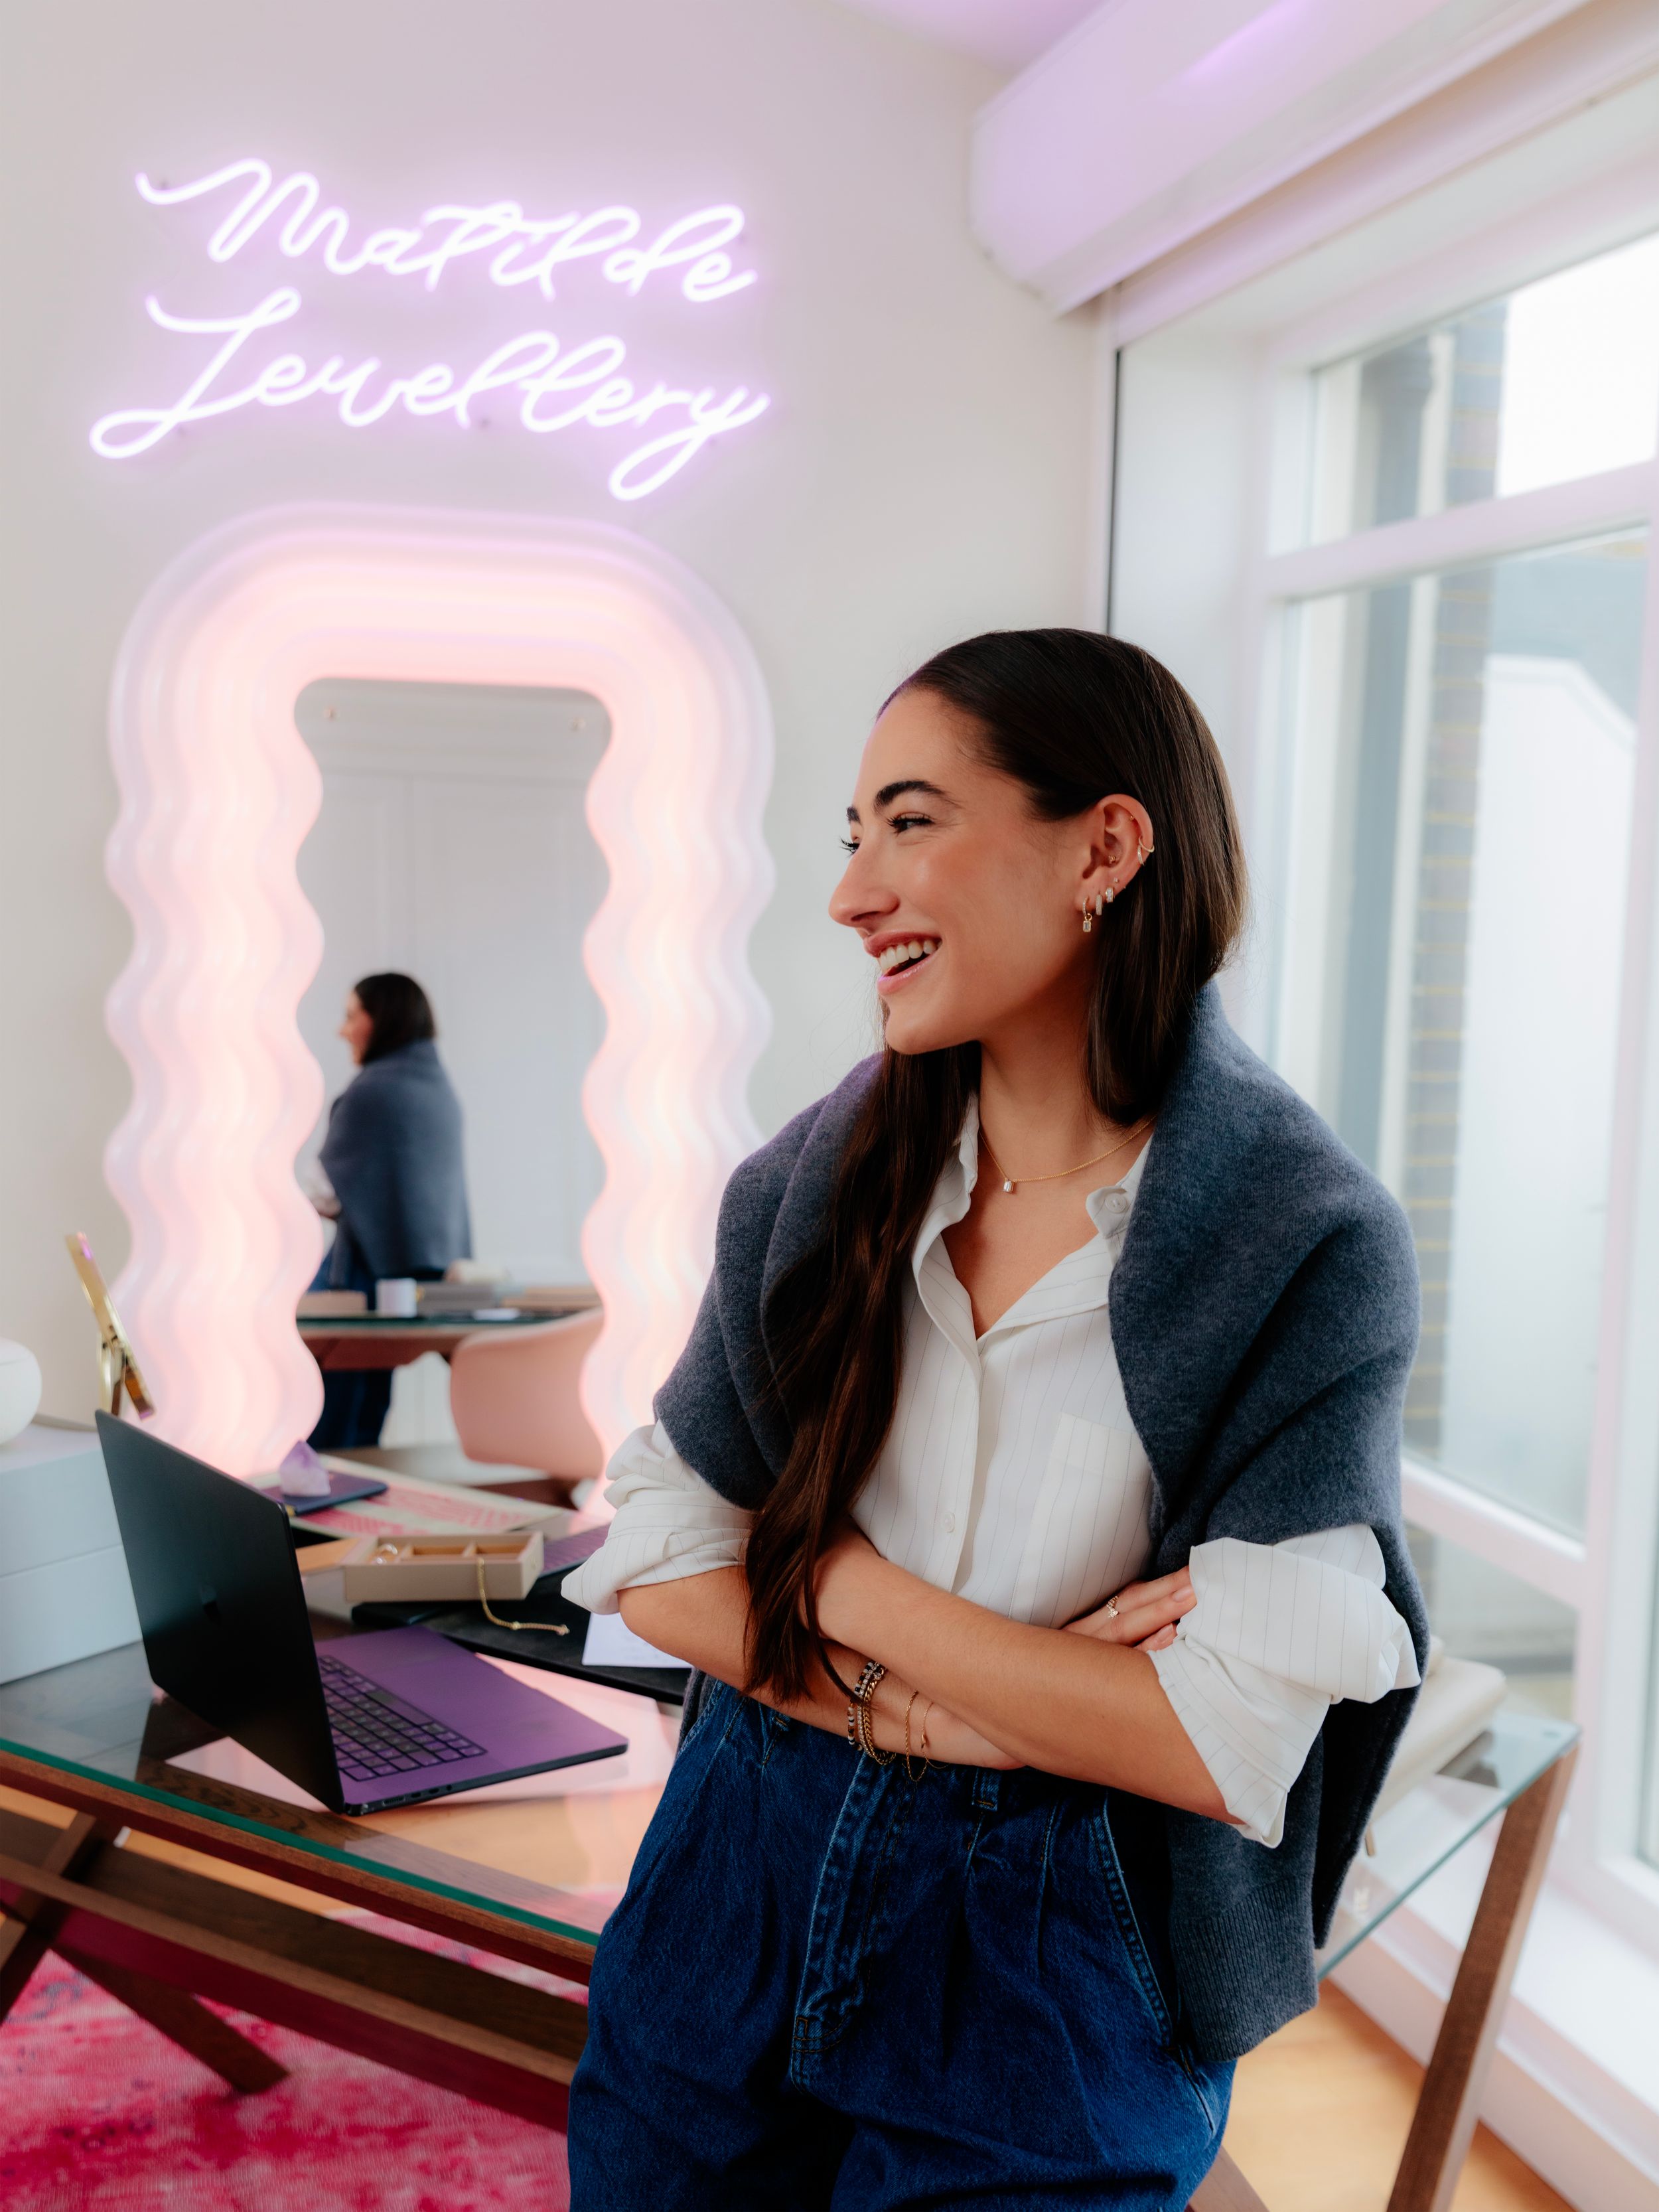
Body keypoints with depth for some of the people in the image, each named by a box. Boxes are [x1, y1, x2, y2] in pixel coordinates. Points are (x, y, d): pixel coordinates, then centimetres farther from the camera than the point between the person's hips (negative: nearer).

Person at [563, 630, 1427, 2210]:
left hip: (1046, 1970, -3)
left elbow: (1226, 1743, -20)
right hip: (737, 1888, 4)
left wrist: (840, 1584, -16)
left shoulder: (1312, 1248, -17)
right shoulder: (815, 1183, -4)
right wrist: (920, 1708, -17)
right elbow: (655, 1560, -3)